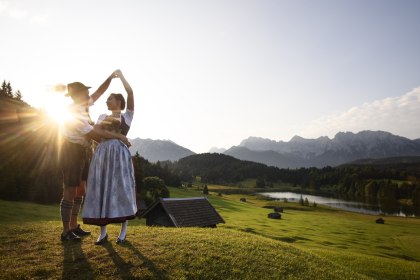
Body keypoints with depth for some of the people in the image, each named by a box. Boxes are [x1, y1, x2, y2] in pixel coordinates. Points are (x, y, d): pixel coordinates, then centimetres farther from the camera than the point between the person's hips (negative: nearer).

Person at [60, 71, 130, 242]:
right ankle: (66, 232, 7)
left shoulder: (83, 106, 4)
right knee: (70, 192, -4)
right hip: (71, 152, -9)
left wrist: (110, 78, -2)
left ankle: (74, 226, 22)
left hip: (82, 152, 9)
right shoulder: (74, 113, -21)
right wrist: (118, 136, -20)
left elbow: (99, 92, 10)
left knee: (80, 190, 12)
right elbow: (94, 133, -24)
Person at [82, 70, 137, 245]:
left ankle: (123, 232, 6)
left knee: (121, 190, -6)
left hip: (119, 155, -4)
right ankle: (103, 233, 8)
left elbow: (130, 93, 1)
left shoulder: (127, 115, 12)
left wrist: (120, 75, 9)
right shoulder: (103, 116, 24)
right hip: (102, 155, 4)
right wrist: (106, 122, -6)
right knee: (101, 191, -1)